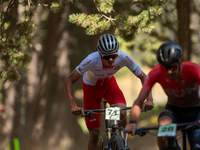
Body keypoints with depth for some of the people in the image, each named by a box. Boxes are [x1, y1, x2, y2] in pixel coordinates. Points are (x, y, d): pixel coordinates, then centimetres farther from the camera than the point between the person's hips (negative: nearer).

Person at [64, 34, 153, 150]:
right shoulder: (92, 60, -38)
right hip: (91, 87, -1)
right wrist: (73, 106, -45)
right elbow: (69, 81, -33)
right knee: (95, 134, -6)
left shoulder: (123, 58, -31)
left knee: (122, 113, -28)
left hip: (109, 84, 2)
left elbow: (143, 77, -20)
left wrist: (149, 99, -35)